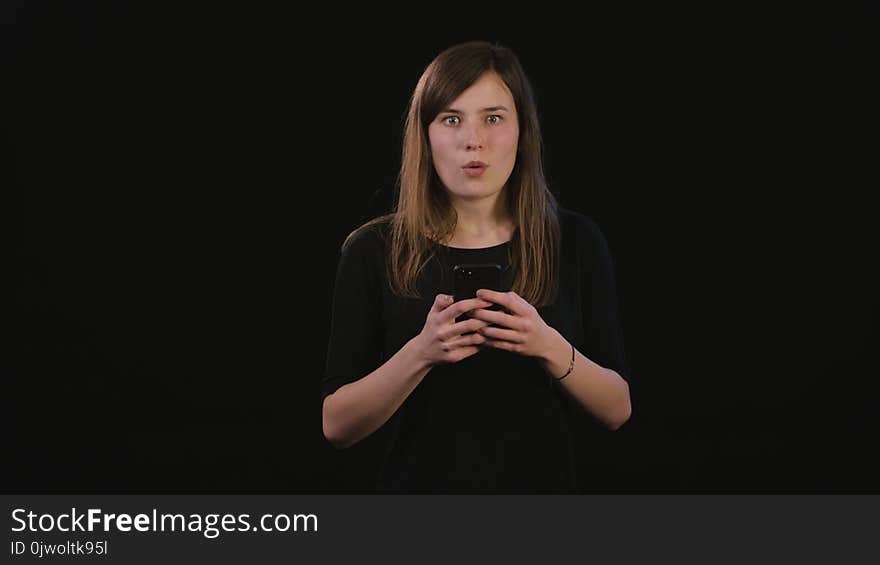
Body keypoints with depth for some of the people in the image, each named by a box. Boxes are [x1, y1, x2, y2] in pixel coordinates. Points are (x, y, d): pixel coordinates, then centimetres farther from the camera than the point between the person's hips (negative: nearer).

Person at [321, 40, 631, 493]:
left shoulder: (574, 242, -4)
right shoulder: (373, 251, -7)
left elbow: (617, 409, -3)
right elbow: (336, 425, -9)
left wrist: (550, 347, -20)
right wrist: (421, 353, -24)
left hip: (541, 482, 1)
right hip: (419, 481, -1)